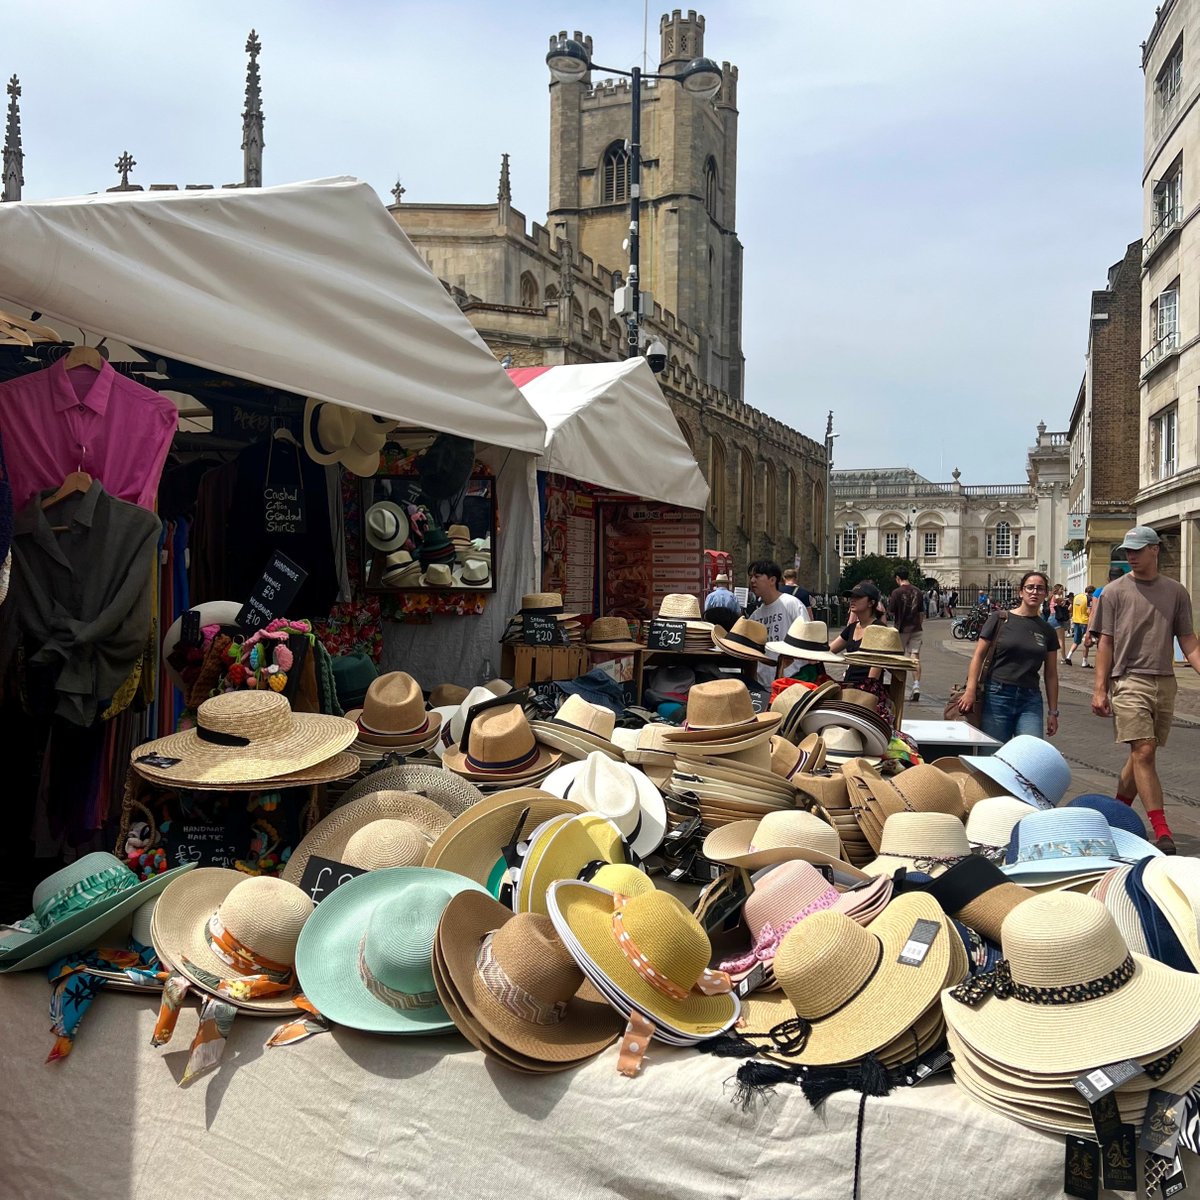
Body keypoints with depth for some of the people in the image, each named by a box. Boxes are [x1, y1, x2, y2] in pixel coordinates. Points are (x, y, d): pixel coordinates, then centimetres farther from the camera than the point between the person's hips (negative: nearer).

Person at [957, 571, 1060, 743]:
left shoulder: (1047, 631, 10)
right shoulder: (1000, 619, 1)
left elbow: (1051, 675, 13)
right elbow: (979, 655, 0)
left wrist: (1053, 712, 12)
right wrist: (970, 690, -9)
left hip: (1030, 700, 2)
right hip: (997, 696, -2)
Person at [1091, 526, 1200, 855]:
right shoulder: (1114, 591, 1)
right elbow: (1106, 643, 1)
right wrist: (1099, 689, -4)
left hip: (1165, 683, 4)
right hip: (1129, 681, -3)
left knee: (1142, 753, 10)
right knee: (1143, 752, -11)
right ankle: (1162, 832, -11)